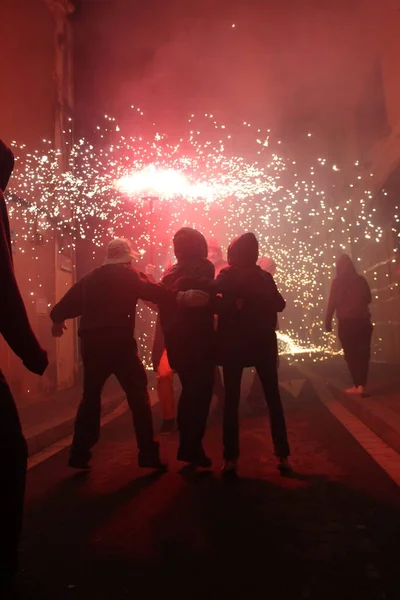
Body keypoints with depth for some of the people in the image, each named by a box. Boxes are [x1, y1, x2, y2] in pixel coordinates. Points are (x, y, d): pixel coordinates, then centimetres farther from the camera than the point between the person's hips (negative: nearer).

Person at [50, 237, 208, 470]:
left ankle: (79, 454, 18)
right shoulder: (129, 274, 1)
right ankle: (148, 454, 3)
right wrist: (182, 297, -29)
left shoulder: (91, 278, 16)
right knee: (139, 396, 4)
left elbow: (69, 302, 25)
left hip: (92, 344, 5)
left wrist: (57, 319, 45)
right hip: (119, 343, -5)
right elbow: (153, 292, -18)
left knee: (90, 397, 17)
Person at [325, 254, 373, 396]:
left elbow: (332, 303, -8)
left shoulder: (337, 282, -4)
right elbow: (369, 299, 17)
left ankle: (357, 385, 8)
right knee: (363, 354, 7)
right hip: (363, 320, 3)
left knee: (351, 354, 8)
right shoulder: (361, 279, 6)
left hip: (346, 322, -2)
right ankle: (361, 385, 1)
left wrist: (328, 322, -3)